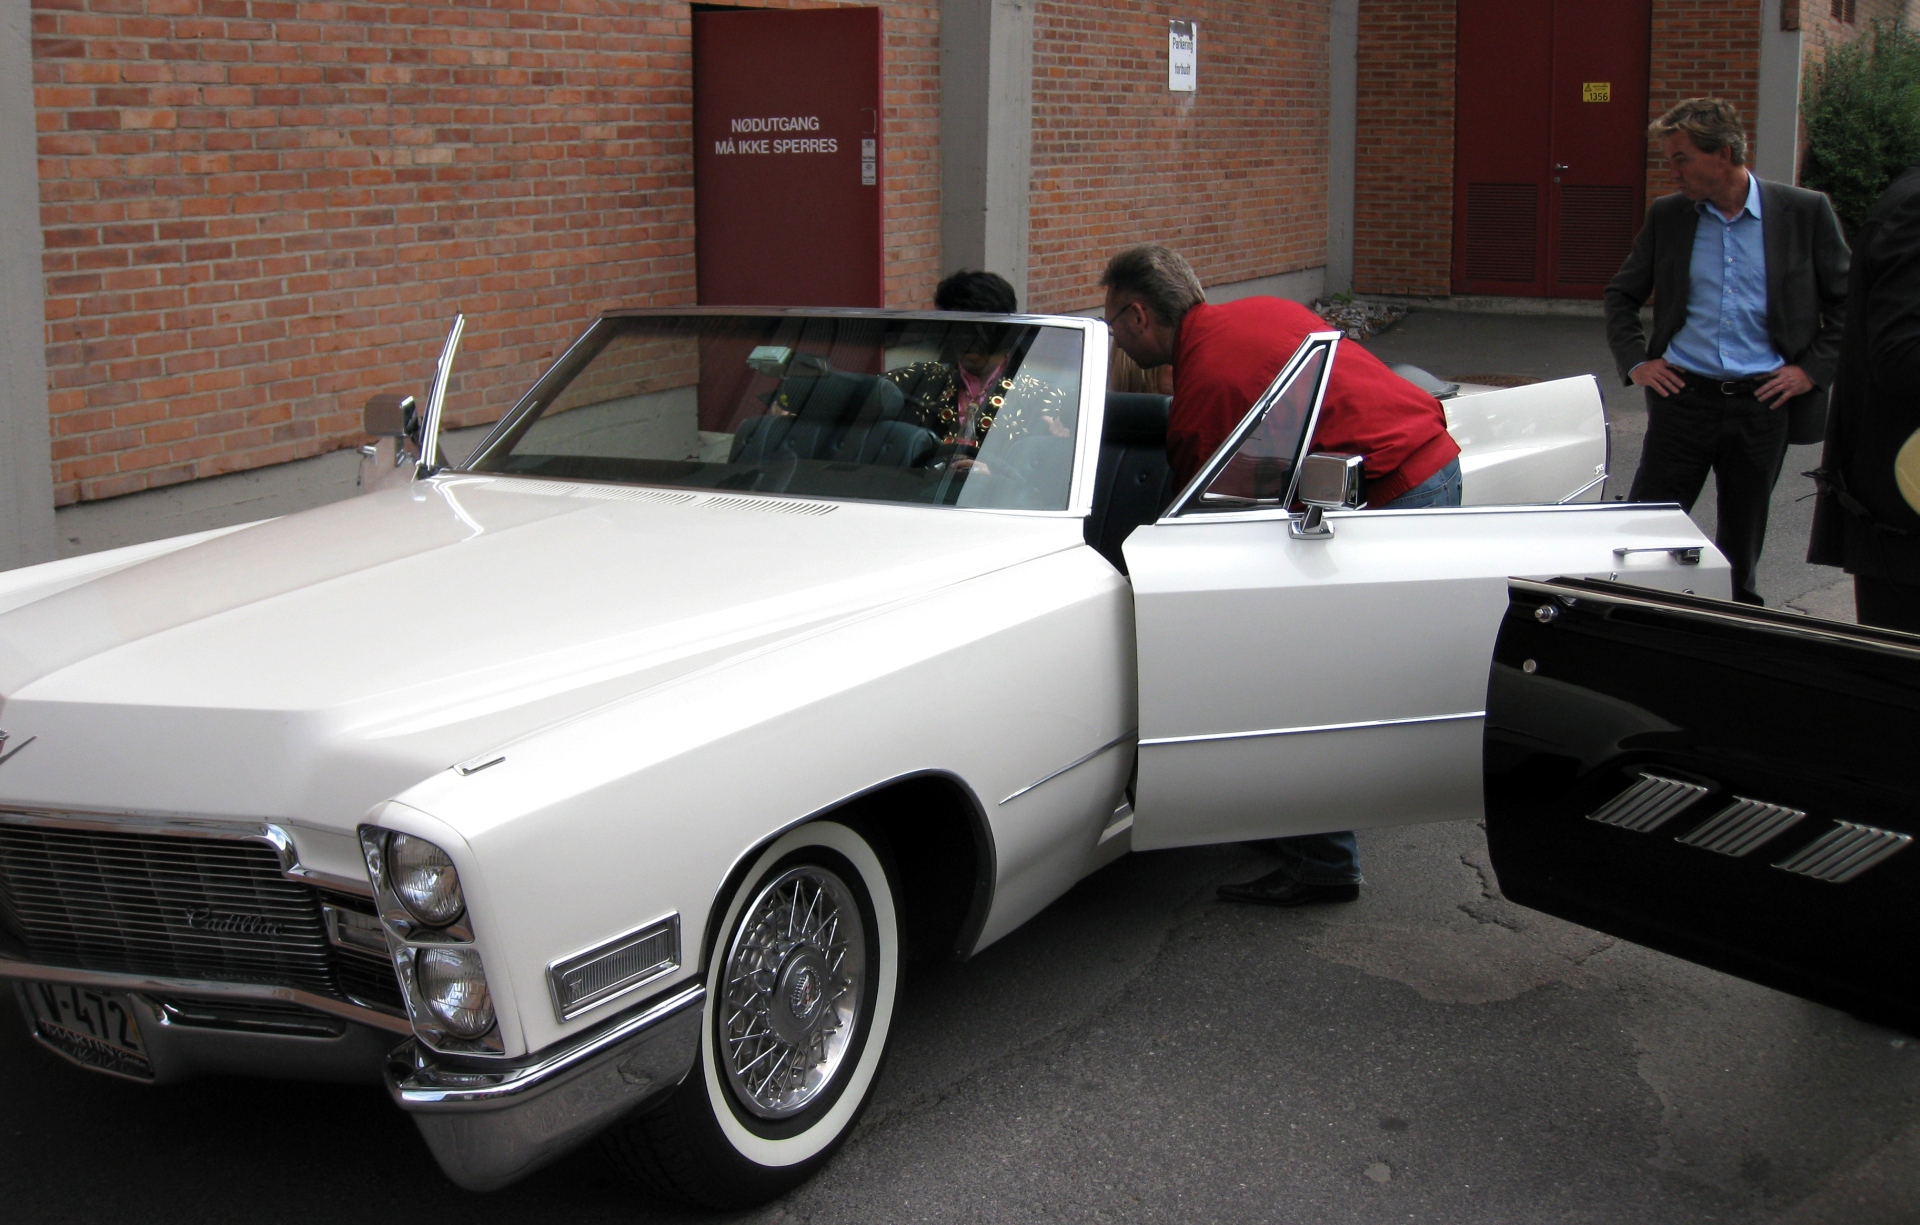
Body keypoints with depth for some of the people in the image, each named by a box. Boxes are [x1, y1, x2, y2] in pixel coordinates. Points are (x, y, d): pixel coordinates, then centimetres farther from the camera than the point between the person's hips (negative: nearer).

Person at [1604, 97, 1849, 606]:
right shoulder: (1666, 215, 5)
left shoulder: (1805, 212, -1)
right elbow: (1621, 295, 15)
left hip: (1764, 402, -1)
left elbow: (1847, 302, 5)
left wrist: (1814, 369, -4)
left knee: (1740, 544, 9)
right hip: (1683, 395, 1)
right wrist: (1635, 360, 3)